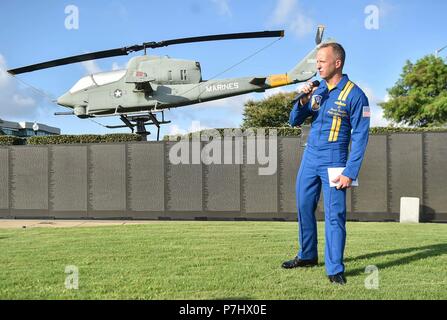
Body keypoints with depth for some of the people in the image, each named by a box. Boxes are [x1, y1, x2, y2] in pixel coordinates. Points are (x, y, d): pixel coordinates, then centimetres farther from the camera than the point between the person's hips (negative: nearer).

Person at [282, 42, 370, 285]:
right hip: (309, 157, 6)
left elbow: (360, 137, -11)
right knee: (304, 208, 13)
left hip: (334, 161, -6)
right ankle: (307, 255, 29)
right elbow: (294, 121, 10)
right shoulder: (316, 90, 7)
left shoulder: (355, 95, -9)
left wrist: (350, 173, -16)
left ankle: (335, 269, 2)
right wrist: (303, 100, -10)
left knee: (334, 214, -6)